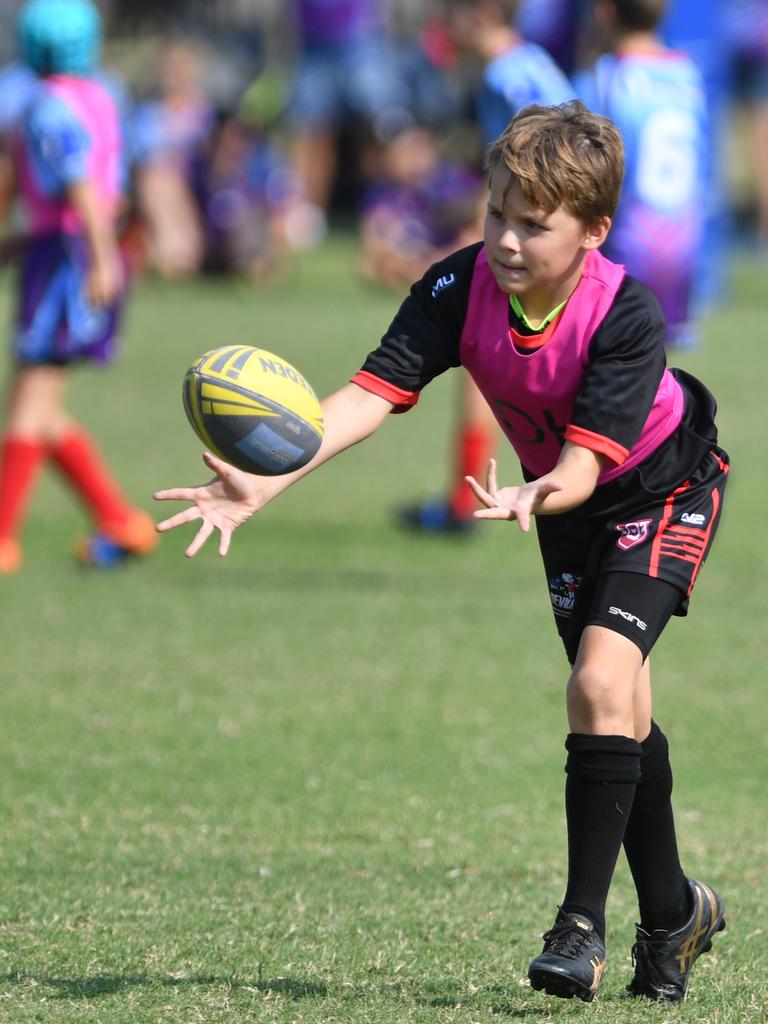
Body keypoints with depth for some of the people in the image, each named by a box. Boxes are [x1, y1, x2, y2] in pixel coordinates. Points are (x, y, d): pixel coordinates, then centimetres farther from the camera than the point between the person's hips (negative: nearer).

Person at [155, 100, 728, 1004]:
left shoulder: (624, 314, -36)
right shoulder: (460, 289, -26)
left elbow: (586, 462, -42)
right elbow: (373, 393, -36)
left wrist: (535, 498, -66)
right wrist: (265, 481, -49)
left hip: (665, 486, -5)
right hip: (564, 497, 6)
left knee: (601, 678, -24)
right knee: (619, 712, 14)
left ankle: (582, 922, -17)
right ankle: (674, 913, 32)